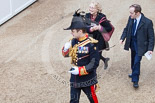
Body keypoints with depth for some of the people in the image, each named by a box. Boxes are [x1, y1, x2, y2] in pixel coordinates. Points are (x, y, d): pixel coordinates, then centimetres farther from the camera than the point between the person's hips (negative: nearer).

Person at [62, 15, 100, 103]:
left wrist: (80, 70, -23)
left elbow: (95, 63, -19)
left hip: (87, 79, -5)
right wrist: (66, 48, -10)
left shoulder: (91, 44, -20)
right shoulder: (73, 41, -2)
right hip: (74, 78, 5)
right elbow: (66, 54, 13)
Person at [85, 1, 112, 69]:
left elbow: (109, 28, -12)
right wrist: (91, 29, -29)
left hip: (100, 40, -5)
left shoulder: (101, 17, -16)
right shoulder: (87, 16, -5)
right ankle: (105, 60, 45)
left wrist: (99, 28, -25)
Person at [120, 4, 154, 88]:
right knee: (133, 60, 22)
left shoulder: (147, 22, -24)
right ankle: (134, 73, 45)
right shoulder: (131, 19, -8)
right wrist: (122, 38, -5)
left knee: (136, 61, -7)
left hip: (140, 45, -6)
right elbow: (126, 29, 8)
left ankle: (135, 80, 6)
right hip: (132, 43, 6)